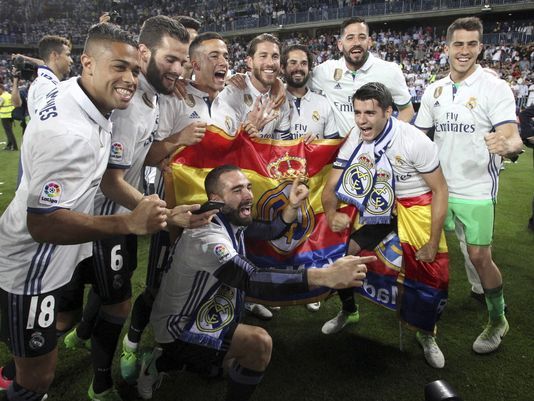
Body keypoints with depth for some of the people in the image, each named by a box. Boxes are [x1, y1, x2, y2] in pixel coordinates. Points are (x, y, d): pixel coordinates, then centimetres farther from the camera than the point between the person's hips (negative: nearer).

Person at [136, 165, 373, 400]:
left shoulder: (231, 220, -3)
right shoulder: (207, 236, -32)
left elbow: (270, 231, 8)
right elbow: (251, 280, -45)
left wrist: (293, 206, -13)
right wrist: (326, 276, -54)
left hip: (200, 318, 9)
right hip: (180, 328, -9)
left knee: (236, 366, 28)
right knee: (259, 342, -28)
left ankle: (161, 362, 33)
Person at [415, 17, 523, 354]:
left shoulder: (495, 88, -8)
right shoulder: (434, 90, 7)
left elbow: (512, 138, -18)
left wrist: (507, 144, -40)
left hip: (476, 190, -4)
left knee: (480, 257, 2)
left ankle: (498, 320, 24)